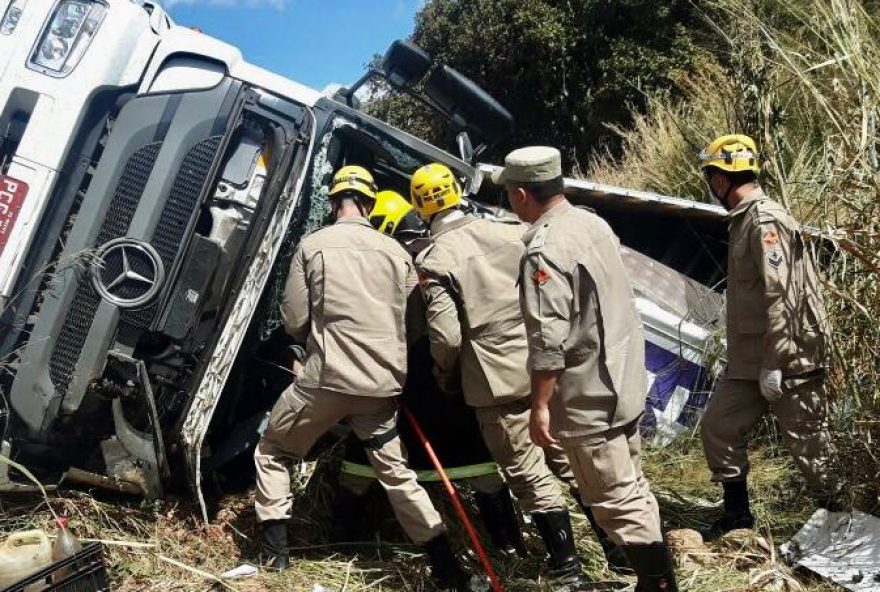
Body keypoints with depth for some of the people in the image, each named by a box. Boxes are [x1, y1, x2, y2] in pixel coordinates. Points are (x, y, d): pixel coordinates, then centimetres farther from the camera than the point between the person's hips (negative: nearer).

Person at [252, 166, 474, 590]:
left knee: (272, 452, 21)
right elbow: (414, 321, 10)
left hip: (327, 378, -3)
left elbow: (294, 321, -1)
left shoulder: (312, 245, -3)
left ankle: (274, 551, 20)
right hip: (383, 384, 3)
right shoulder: (395, 251, 4)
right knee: (396, 472, 17)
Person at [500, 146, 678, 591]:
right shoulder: (594, 222, 6)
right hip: (625, 381, 10)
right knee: (630, 486, 22)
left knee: (615, 498, 2)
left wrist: (540, 405, -17)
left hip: (587, 397, -10)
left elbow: (547, 341, -24)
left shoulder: (544, 251, -22)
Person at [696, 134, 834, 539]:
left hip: (787, 360, -10)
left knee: (809, 443, 3)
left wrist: (773, 365, -22)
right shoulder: (744, 220, 13)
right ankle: (737, 516, 25)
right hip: (747, 360, 10)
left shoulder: (766, 220, -17)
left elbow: (780, 296, -23)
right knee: (718, 427, 11)